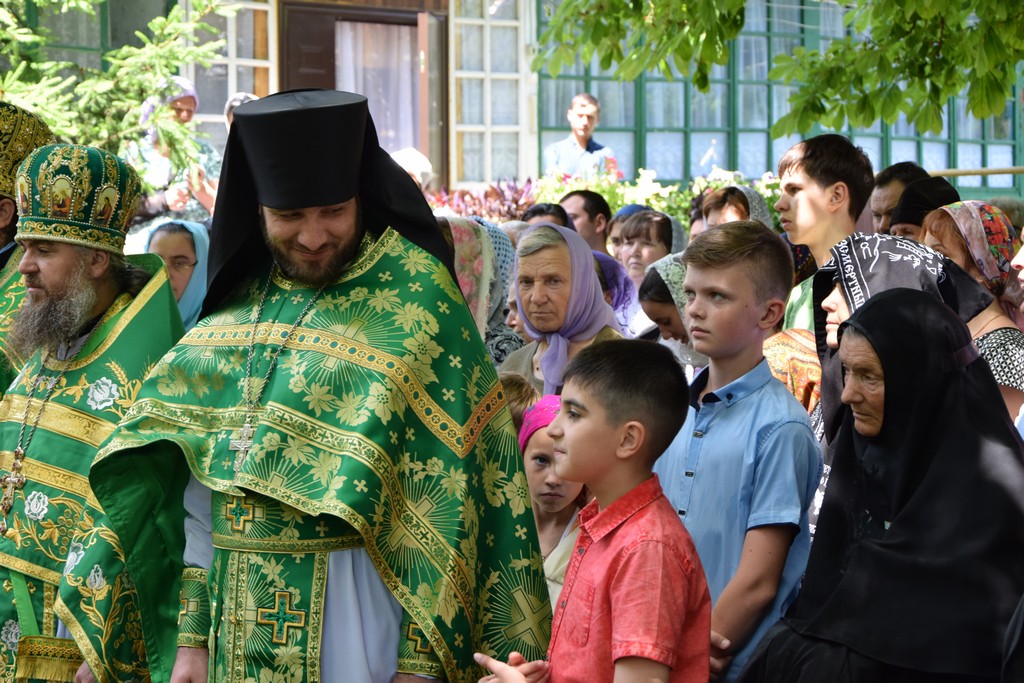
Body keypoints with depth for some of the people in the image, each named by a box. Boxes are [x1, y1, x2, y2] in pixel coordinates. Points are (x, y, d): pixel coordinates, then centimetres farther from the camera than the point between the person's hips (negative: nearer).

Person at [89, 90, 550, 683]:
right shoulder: (239, 306, 7)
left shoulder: (416, 302, -7)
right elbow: (203, 489, 11)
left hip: (356, 622, -5)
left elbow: (442, 494, -11)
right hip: (236, 624, 5)